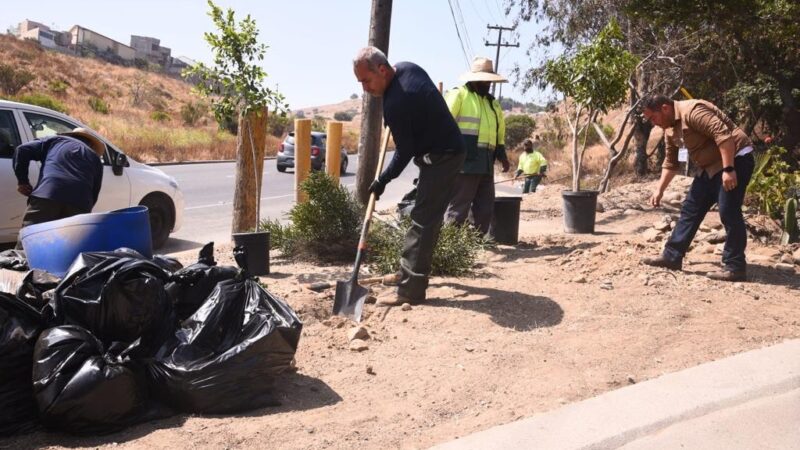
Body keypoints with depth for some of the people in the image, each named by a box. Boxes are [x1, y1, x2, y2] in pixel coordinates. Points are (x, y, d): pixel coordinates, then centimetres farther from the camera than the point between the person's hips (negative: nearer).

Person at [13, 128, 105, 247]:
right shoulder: (95, 158, 31)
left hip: (47, 196, -1)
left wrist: (22, 181, 21)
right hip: (80, 203, 2)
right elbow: (94, 194, 23)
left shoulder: (56, 140, 30)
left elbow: (23, 150, 18)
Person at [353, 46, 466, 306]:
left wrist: (382, 181, -7)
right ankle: (415, 272, 29)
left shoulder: (395, 104, -26)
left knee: (422, 221, -12)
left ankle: (410, 289, -11)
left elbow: (405, 152, -18)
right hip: (447, 149, 11)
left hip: (441, 157, -11)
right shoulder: (407, 68, 2)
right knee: (429, 218, 17)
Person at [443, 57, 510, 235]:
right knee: (458, 208, -7)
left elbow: (499, 131, 31)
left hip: (486, 164, 8)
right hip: (465, 161, -8)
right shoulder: (458, 95, -1)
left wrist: (501, 154, 18)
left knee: (485, 208, 10)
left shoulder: (492, 103, 23)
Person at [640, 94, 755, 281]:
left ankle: (735, 267, -5)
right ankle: (672, 256, 13)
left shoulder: (692, 111, -21)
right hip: (710, 166, 10)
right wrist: (659, 190, 17)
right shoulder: (669, 129, 9)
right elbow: (671, 163, 18)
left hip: (735, 159, -10)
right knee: (691, 208, 8)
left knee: (728, 212, -12)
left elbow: (723, 135, -29)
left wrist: (728, 169, -31)